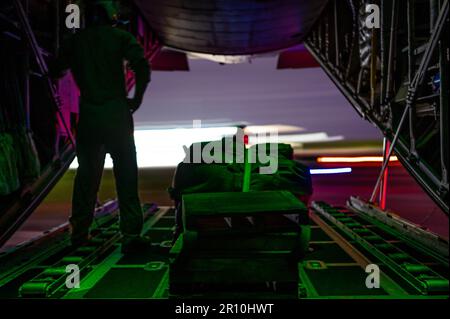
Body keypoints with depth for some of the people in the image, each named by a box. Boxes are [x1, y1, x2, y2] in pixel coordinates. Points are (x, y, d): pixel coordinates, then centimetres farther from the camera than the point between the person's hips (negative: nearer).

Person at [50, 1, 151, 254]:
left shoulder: (75, 41, 11)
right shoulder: (119, 37, 1)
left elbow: (55, 72, 16)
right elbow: (142, 66, -13)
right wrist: (137, 99, -4)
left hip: (88, 114, 4)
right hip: (116, 112, -3)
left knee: (87, 173, 14)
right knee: (126, 174, -2)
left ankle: (80, 232, 22)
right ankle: (131, 235, -5)